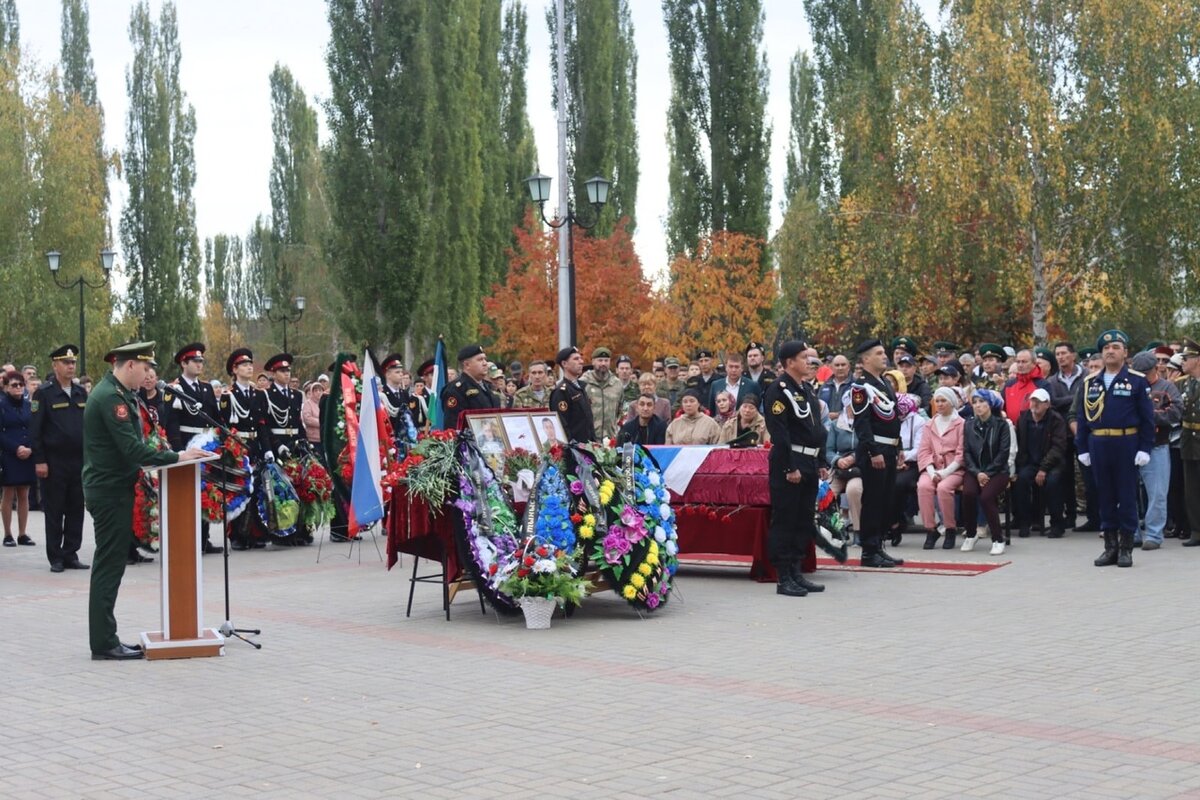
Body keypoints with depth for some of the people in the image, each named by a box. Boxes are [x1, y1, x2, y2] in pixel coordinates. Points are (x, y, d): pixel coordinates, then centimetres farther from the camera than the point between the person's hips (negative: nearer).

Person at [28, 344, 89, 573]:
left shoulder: (81, 393, 11)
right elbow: (35, 429, -7)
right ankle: (55, 558, 8)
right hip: (54, 462, -5)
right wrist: (39, 461, -12)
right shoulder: (44, 393, -4)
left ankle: (71, 554, 15)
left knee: (76, 510, 7)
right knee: (54, 511, 2)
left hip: (79, 460, 5)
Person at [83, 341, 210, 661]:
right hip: (111, 492, -10)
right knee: (109, 566, -6)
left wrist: (164, 456, 8)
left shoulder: (114, 392, 14)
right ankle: (104, 643, -1)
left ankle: (104, 639, 17)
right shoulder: (111, 397, -18)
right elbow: (132, 448, -25)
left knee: (109, 566, 12)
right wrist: (177, 457, -23)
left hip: (111, 490, 10)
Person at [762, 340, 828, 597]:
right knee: (784, 521, -4)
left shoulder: (807, 388, 17)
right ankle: (784, 579, -1)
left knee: (805, 521, 12)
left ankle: (796, 573, 19)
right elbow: (779, 433, -17)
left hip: (809, 464, 9)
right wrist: (789, 468, -20)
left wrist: (821, 463, 16)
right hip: (789, 463, -9)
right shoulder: (779, 390, -12)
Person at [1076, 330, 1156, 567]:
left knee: (1127, 496, 2)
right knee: (1105, 496, 7)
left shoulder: (1137, 381, 0)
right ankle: (1110, 546, 15)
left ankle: (1126, 548, 8)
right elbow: (1083, 417, 11)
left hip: (1126, 444, -3)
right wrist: (1082, 448, 5)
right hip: (1098, 445, 3)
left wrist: (1145, 448, -9)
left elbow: (1147, 418, -2)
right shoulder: (1090, 382, 10)